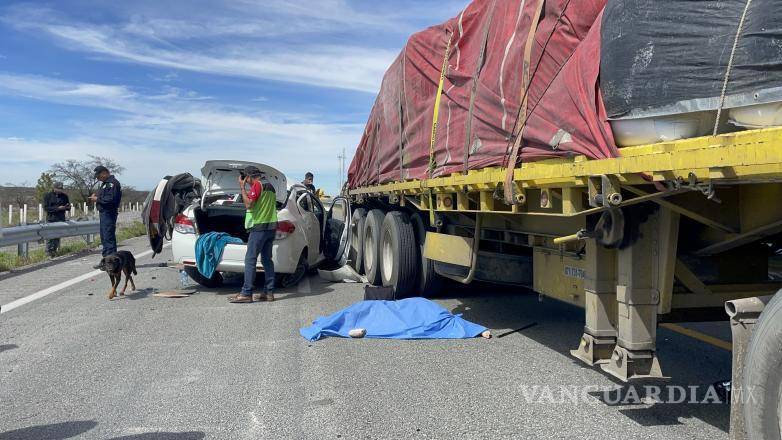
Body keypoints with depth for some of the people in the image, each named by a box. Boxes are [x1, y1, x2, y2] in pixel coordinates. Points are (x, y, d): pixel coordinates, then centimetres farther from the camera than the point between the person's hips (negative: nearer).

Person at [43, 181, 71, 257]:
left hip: (61, 219, 2)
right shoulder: (48, 196, 0)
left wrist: (68, 207, -9)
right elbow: (46, 208, -7)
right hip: (51, 219, -2)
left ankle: (54, 251, 9)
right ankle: (48, 251, 6)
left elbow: (68, 207, 16)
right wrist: (57, 208, -17)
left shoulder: (64, 196, 8)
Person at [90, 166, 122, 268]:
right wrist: (96, 195, 7)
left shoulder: (112, 183, -14)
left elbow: (111, 199, -23)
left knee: (108, 237, -10)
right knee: (104, 237, 15)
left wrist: (97, 199, -13)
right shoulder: (105, 183, 19)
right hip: (104, 213, 11)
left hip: (109, 213, -11)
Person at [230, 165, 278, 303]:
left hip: (259, 227, -9)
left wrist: (242, 187, -8)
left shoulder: (257, 185, -9)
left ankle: (246, 293, -9)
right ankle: (269, 292, 10)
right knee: (267, 259, 10)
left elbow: (248, 204, -17)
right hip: (271, 226, 9)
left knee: (250, 259, -7)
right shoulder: (270, 186, 19)